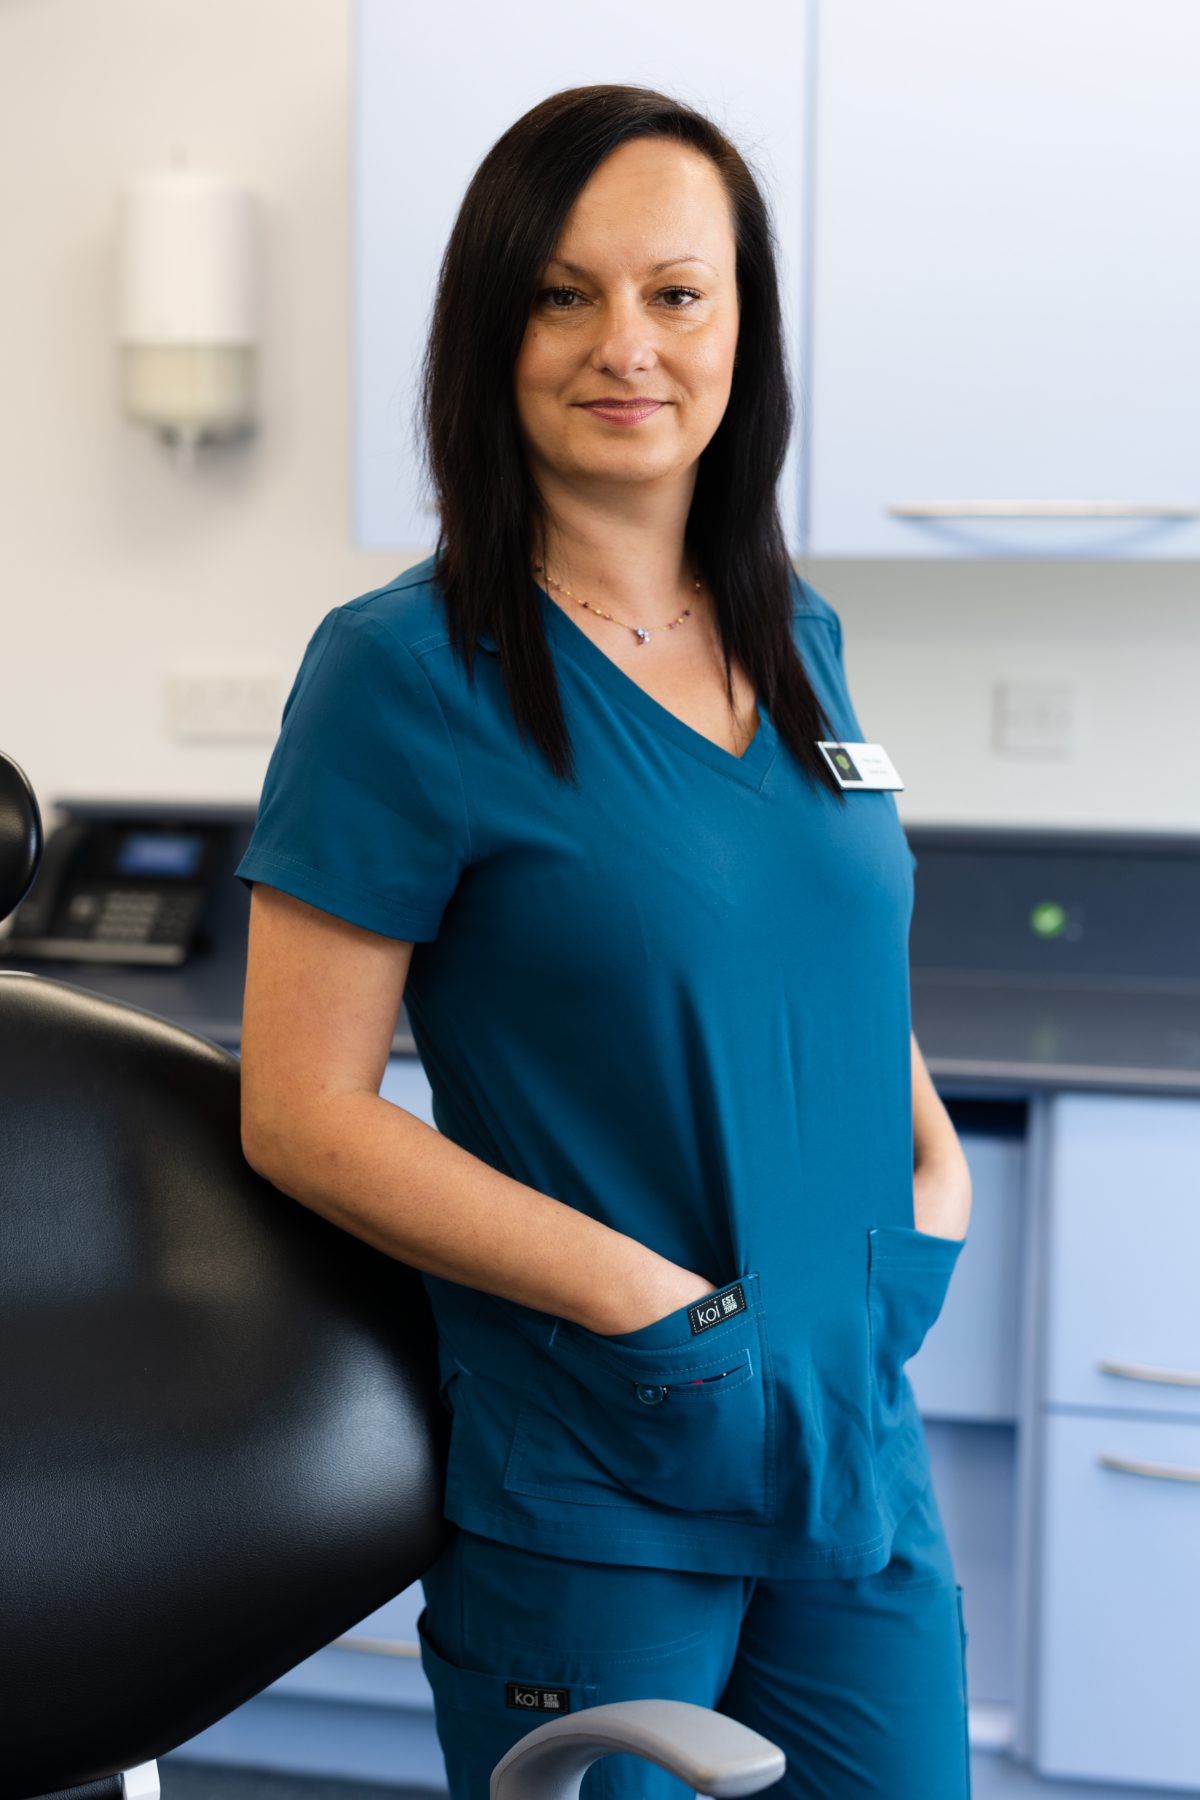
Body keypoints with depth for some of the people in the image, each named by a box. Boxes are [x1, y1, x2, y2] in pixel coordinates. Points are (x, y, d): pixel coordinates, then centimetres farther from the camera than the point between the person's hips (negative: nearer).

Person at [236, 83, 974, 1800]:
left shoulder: (799, 644, 6)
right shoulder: (407, 671, -12)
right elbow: (303, 1113, -13)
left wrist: (936, 1169, 2)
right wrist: (657, 1305, -18)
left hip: (861, 1452, 6)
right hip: (581, 1499, -5)